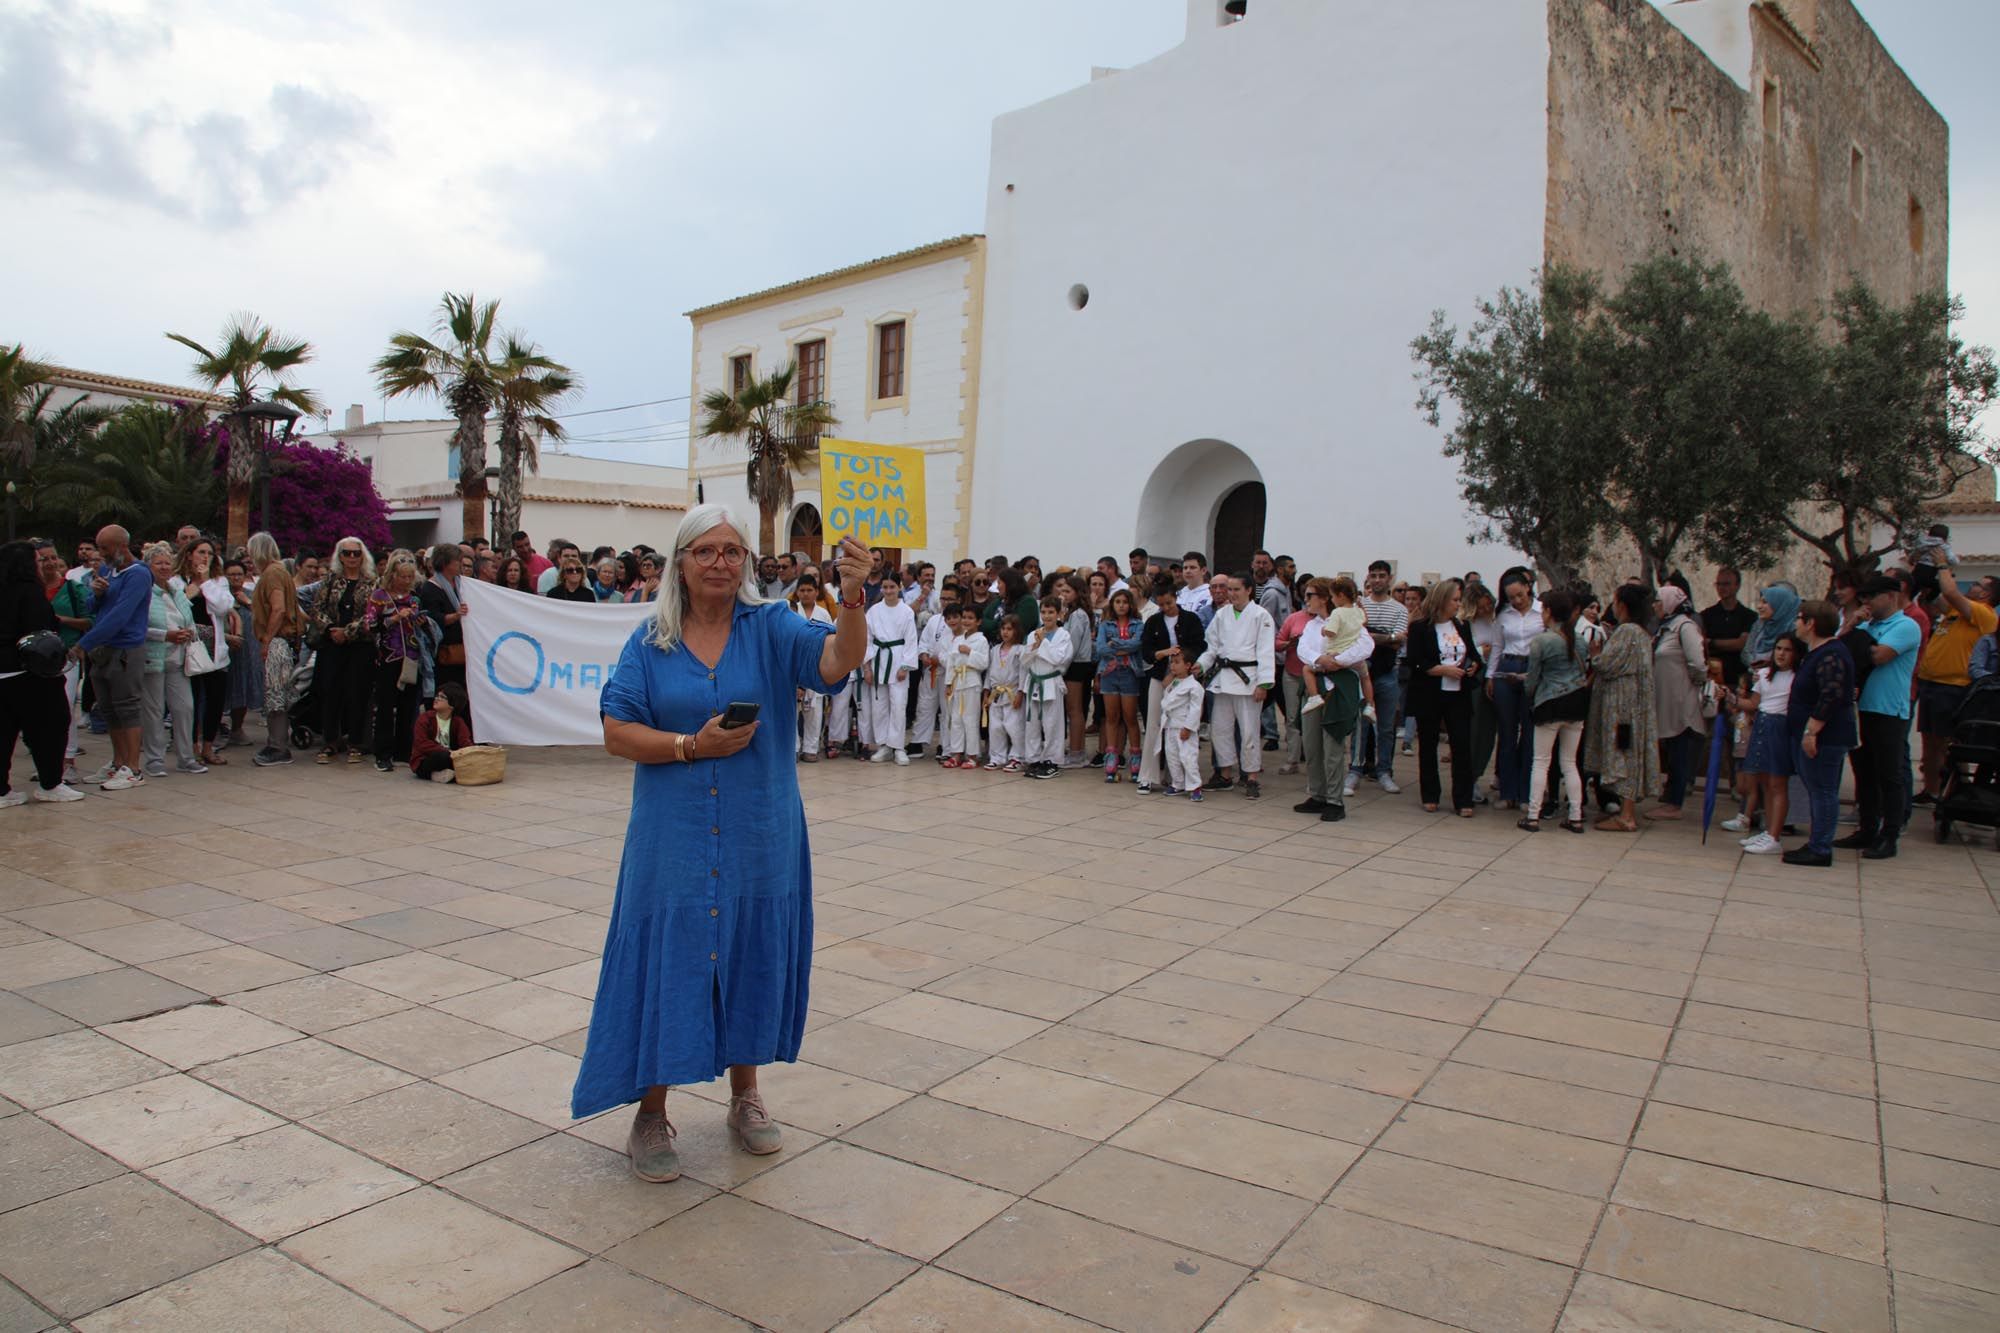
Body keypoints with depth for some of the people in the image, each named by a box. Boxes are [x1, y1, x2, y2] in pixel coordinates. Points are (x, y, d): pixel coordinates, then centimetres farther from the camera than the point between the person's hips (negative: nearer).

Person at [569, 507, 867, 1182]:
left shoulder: (771, 628, -2)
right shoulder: (650, 643, 1)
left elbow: (838, 660, -20)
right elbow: (617, 733, -3)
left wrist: (852, 596, -38)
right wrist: (690, 746, -16)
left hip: (758, 839, 1)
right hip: (673, 838, 0)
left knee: (750, 959, 13)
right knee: (665, 963, 5)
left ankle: (745, 1096, 33)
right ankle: (651, 1114, 23)